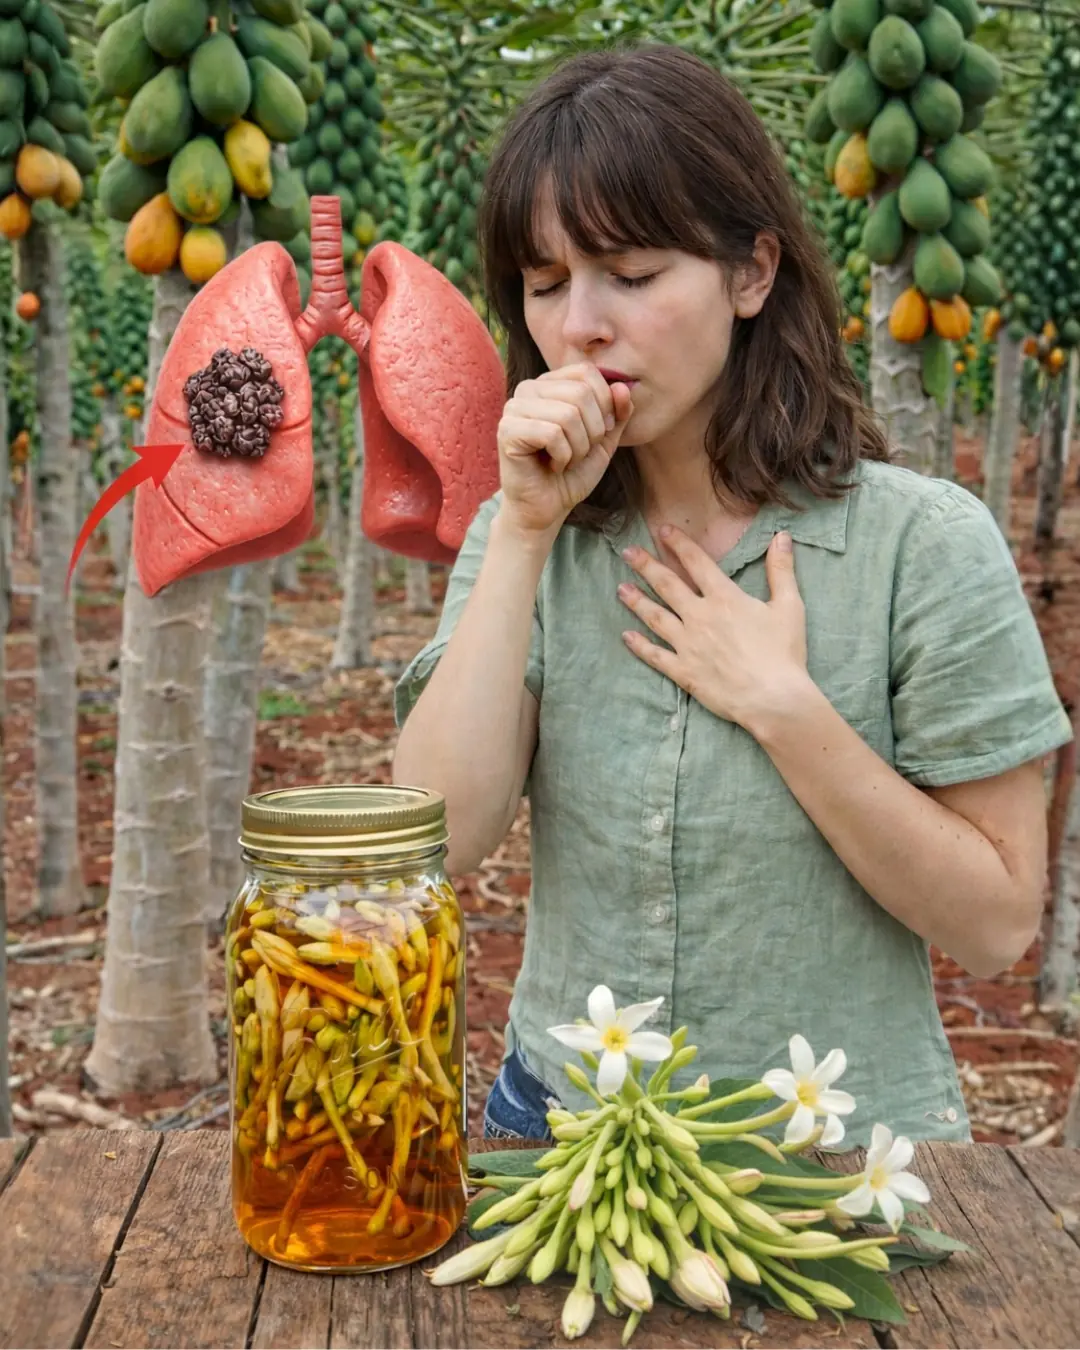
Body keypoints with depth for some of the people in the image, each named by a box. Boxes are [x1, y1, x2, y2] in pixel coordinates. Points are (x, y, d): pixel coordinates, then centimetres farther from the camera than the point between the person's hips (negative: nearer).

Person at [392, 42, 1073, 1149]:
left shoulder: (924, 545, -14)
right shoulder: (524, 531, -4)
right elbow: (438, 841, -16)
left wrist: (780, 703, -22)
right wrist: (526, 533, -20)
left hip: (837, 1144, -2)